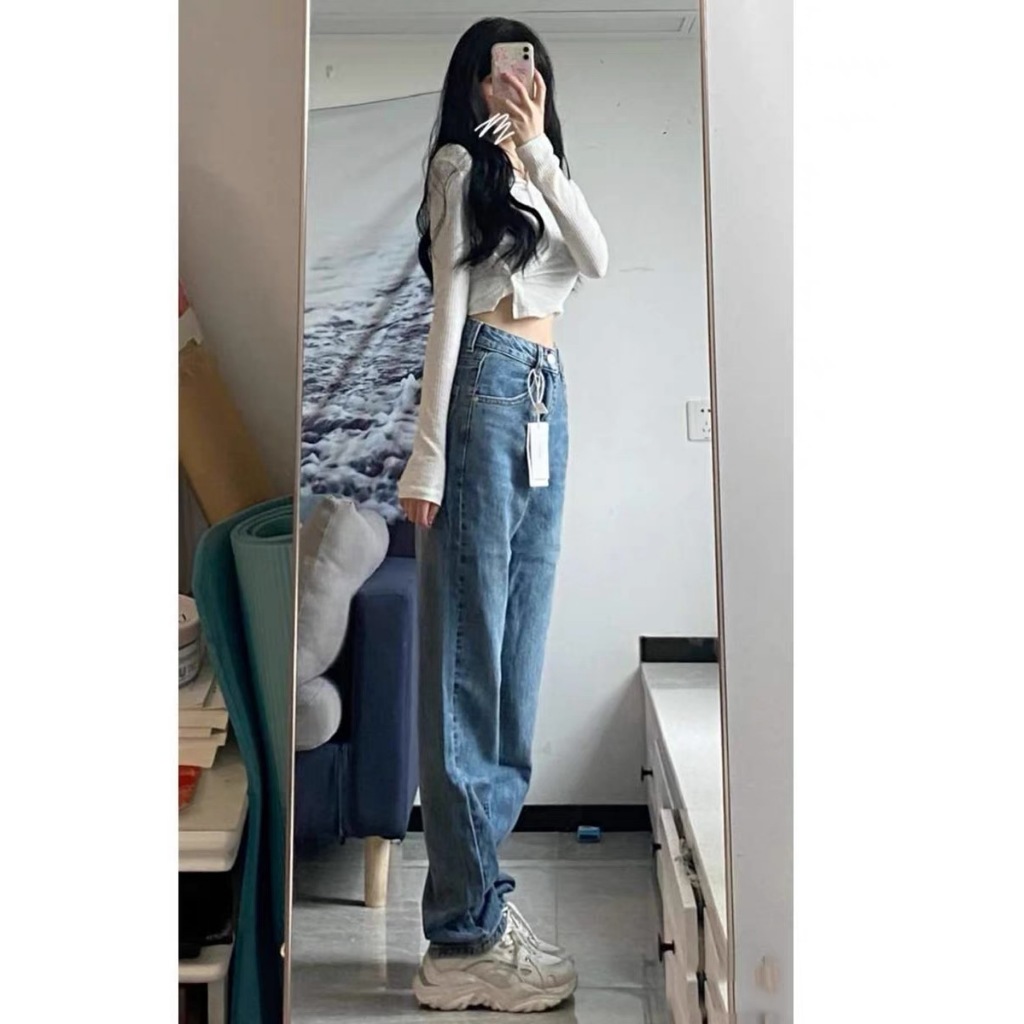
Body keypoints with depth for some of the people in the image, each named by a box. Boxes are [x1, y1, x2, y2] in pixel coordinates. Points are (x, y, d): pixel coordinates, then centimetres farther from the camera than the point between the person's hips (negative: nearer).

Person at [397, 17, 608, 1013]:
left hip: (547, 397, 8)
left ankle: (479, 891, 14)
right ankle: (462, 938, -5)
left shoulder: (537, 180, 26)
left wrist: (539, 147, -4)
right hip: (487, 387, -8)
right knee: (469, 652, -10)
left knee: (517, 653, 5)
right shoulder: (462, 161, 5)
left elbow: (597, 259, 5)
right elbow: (449, 304, -7)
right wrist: (427, 455, -14)